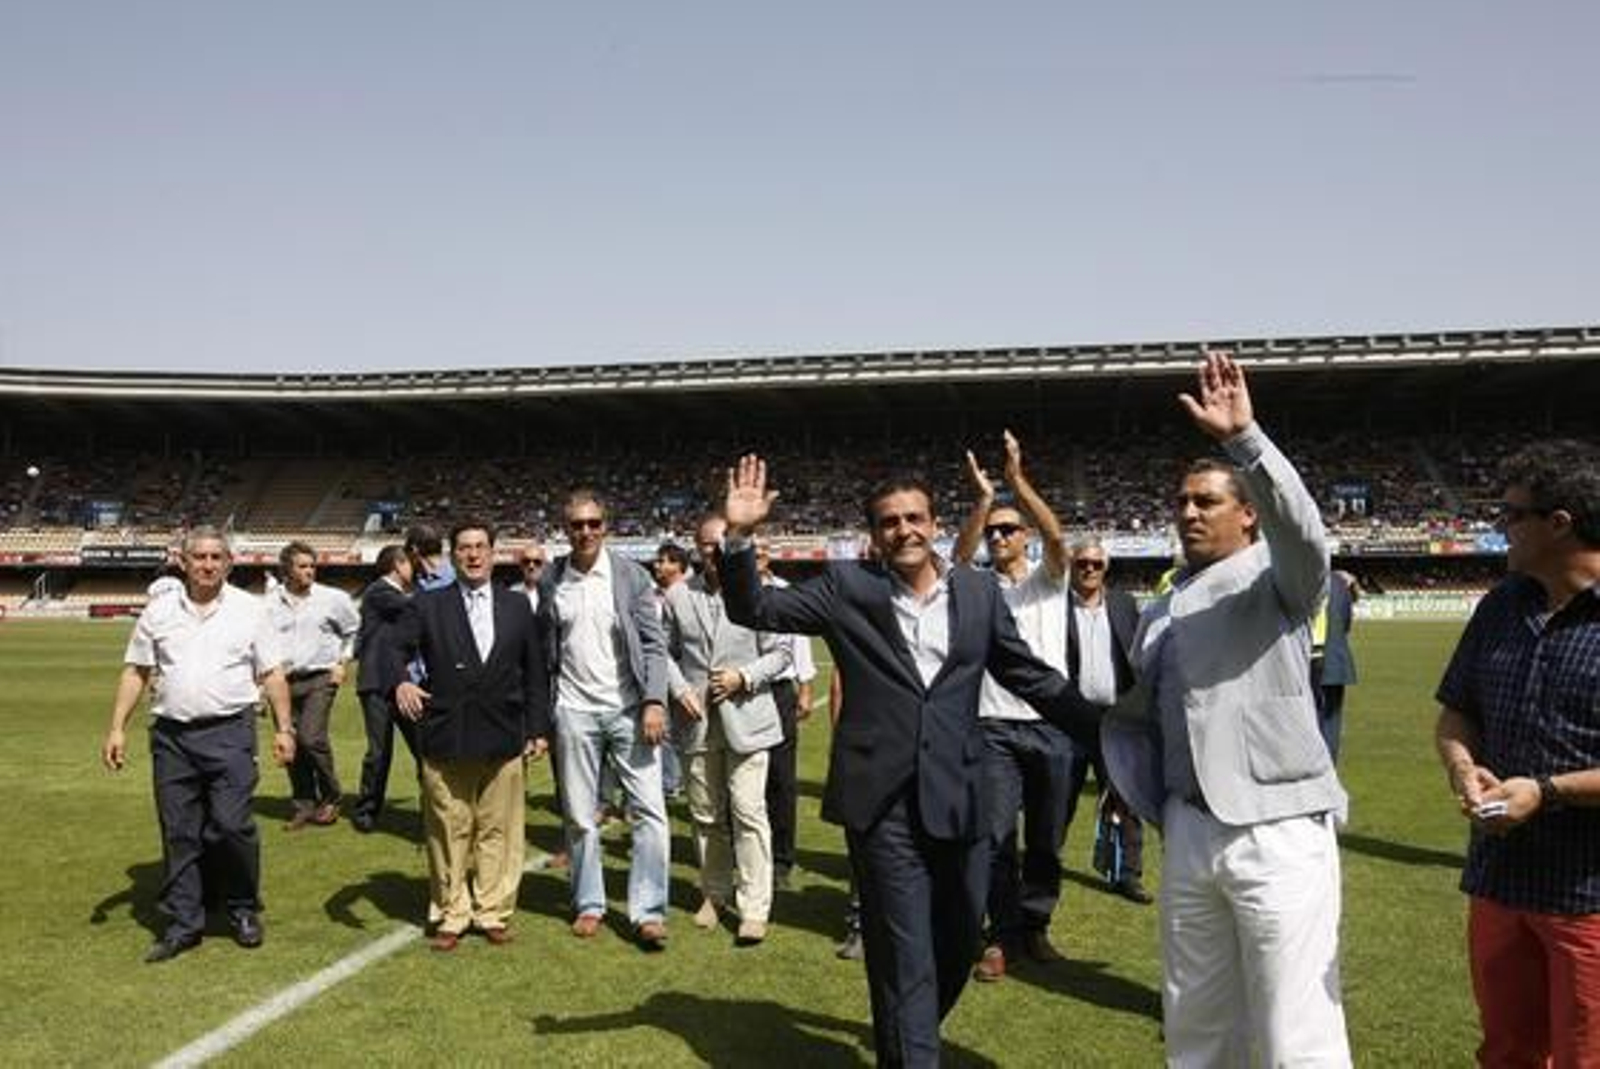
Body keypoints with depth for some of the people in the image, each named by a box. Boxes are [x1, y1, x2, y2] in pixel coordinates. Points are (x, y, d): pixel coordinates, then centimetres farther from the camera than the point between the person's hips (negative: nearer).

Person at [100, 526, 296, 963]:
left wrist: (284, 727, -2)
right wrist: (117, 728, 4)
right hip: (171, 735, 3)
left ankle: (244, 910, 15)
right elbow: (135, 672, 10)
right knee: (178, 832, 7)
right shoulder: (159, 611, 7)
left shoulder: (249, 610, 2)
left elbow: (272, 674, 3)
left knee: (232, 826, -6)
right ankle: (183, 924, 18)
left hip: (230, 733, -2)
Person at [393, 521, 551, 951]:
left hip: (504, 738, 1)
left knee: (498, 831, 6)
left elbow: (533, 671, 11)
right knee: (448, 833, 5)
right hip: (445, 738, -1)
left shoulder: (517, 606, 10)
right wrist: (401, 681, -26)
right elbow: (397, 648, -4)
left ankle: (494, 913, 18)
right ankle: (450, 916, 18)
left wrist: (538, 727, 7)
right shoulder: (427, 605, 5)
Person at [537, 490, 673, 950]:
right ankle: (589, 905, 23)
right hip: (574, 711, 2)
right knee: (580, 816, 9)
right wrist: (541, 714, 5)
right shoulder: (550, 580, 4)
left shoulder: (631, 575, -2)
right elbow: (544, 648, 8)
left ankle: (648, 911, 5)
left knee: (649, 811, -3)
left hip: (629, 709, -1)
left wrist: (654, 702, -13)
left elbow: (653, 643, -3)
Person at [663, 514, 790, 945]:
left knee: (748, 811, -6)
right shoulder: (677, 596, 4)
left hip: (746, 718, -3)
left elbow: (780, 653, 0)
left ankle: (754, 907, 2)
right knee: (705, 815, 13)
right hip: (696, 720, 3)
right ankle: (715, 893, 29)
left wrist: (745, 677, -13)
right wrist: (679, 689, -4)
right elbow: (666, 651, 11)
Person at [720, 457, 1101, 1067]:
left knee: (958, 946, 18)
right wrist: (740, 538, -18)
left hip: (958, 798, 4)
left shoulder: (979, 592, 6)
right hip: (885, 802, -3)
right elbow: (753, 609, -2)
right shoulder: (847, 587, 0)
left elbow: (1030, 676, 13)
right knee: (905, 959, 2)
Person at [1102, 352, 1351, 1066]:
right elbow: (1129, 717, 22)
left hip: (1279, 832, -6)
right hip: (1189, 831, 7)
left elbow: (1301, 528, -26)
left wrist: (1244, 438, -35)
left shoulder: (1277, 580, -3)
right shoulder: (1159, 613, 15)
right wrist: (1152, 803, 11)